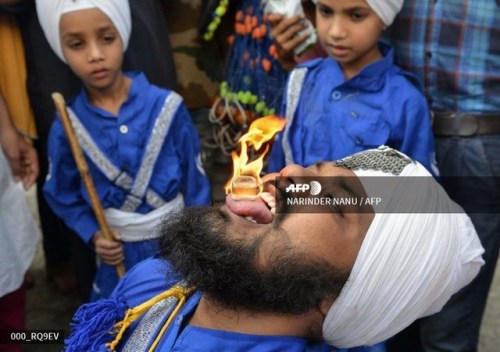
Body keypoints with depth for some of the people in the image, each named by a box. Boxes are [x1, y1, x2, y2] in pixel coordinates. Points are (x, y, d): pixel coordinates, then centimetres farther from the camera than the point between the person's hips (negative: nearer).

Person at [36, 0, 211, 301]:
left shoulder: (166, 107, -15)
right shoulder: (67, 127, -11)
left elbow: (196, 185, -6)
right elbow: (63, 197, 3)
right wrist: (93, 236, -11)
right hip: (119, 254, 1)